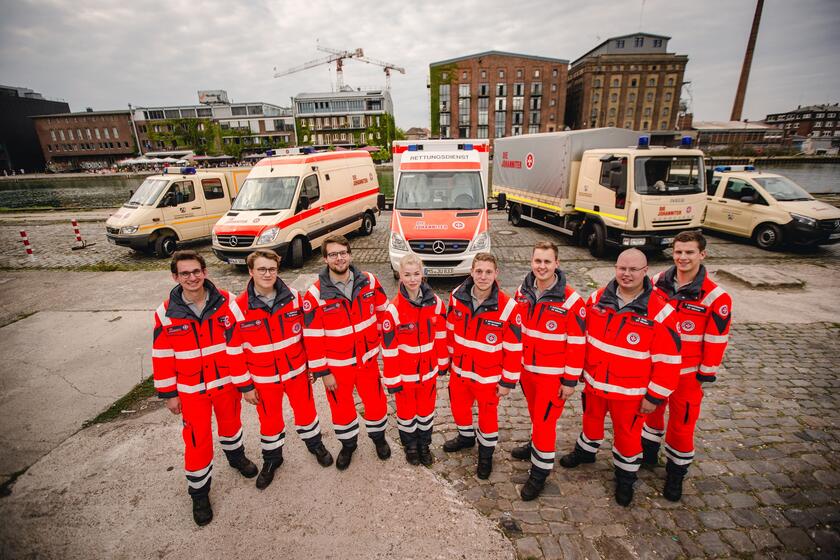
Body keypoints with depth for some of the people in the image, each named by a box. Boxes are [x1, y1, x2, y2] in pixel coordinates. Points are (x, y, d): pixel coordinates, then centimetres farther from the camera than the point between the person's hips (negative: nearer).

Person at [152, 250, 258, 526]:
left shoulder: (226, 302, -13)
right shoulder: (166, 313, -12)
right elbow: (162, 356, -4)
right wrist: (169, 394, -1)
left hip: (227, 381, 1)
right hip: (192, 389, -1)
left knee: (231, 423, 22)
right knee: (197, 441, 7)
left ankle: (236, 456, 52)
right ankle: (199, 493, 30)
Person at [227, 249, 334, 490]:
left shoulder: (293, 297, -11)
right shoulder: (240, 307, -15)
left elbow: (306, 333, 0)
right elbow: (235, 350, -9)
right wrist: (245, 385, -5)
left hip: (297, 370, 1)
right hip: (263, 378, -1)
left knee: (305, 410, 18)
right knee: (269, 419, 17)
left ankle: (315, 444, 46)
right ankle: (271, 458, 44)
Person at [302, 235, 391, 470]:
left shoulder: (369, 282, -9)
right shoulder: (315, 295, -16)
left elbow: (383, 312, 4)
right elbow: (312, 338, -12)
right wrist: (322, 372, -10)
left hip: (368, 359, 2)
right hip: (336, 366, -1)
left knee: (376, 402, 16)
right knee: (341, 408, 17)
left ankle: (378, 436, 47)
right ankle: (348, 444, 46)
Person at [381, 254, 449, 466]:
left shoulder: (435, 303, -11)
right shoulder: (393, 310, -21)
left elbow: (441, 335, 1)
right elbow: (389, 349, -15)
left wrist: (443, 362, 9)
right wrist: (392, 380, -10)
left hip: (429, 371, 3)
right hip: (404, 374, -2)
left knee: (427, 410, 21)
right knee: (406, 411, 19)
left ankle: (424, 445, 47)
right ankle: (410, 446, 46)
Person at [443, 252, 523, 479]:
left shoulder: (507, 306, -23)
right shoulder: (457, 297, -12)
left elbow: (514, 348, -14)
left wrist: (508, 381, -9)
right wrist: (450, 358, 12)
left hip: (488, 376, -4)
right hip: (460, 370, 4)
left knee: (488, 415, 17)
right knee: (458, 407, 23)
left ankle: (486, 453, 45)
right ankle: (466, 437, 55)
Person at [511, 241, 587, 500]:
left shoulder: (571, 300, -19)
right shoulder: (523, 292, -2)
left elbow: (577, 343, -14)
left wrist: (571, 380, -11)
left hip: (553, 374, -5)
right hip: (526, 368, 5)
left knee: (545, 421, 3)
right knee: (536, 414, 22)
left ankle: (540, 472, 23)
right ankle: (536, 445, 48)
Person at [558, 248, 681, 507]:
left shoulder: (660, 311, -18)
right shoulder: (597, 299, -7)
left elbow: (667, 360, -14)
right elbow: (582, 336, 5)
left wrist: (655, 396, -11)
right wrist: (580, 369, 10)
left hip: (630, 391, -3)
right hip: (594, 382, 4)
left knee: (627, 434, 15)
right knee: (591, 419, 25)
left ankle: (625, 478, 40)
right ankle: (585, 451, 53)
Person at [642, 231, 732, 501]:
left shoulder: (716, 297, -16)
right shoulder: (657, 283, -6)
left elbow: (716, 340, -9)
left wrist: (706, 375, -6)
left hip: (687, 372, -3)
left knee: (682, 423, 9)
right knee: (651, 410, 22)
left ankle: (676, 473, 32)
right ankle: (648, 453, 46)